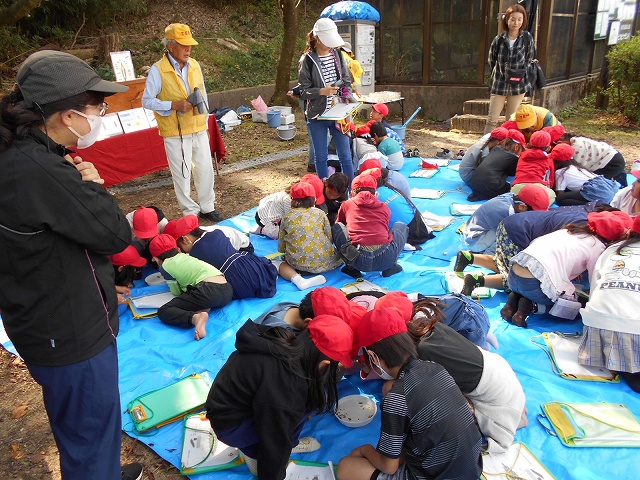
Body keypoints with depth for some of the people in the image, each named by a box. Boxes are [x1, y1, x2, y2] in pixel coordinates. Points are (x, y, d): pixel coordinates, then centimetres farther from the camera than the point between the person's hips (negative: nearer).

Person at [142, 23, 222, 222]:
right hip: (175, 133, -5)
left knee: (205, 169, 11)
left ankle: (207, 207, 27)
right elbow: (147, 101, -8)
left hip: (199, 129, 5)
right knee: (182, 174, 3)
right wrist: (174, 105, -21)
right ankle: (190, 212, 18)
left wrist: (205, 123, 15)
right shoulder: (158, 71, -11)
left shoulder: (195, 65, 5)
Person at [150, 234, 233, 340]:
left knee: (163, 312, 3)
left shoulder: (165, 266, 10)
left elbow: (177, 292, 18)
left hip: (209, 291, -7)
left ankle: (195, 317, -23)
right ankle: (203, 309, 4)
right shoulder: (185, 255, 26)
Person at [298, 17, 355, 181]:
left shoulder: (337, 55, 5)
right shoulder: (308, 60, -7)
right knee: (321, 157, 8)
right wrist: (322, 91, -22)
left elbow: (347, 80, 12)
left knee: (345, 155, 5)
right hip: (317, 115, -3)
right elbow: (302, 91, -7)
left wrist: (347, 97, -5)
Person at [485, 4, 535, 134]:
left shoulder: (527, 38, -3)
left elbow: (530, 60, 6)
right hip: (499, 84, 0)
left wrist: (520, 73, -4)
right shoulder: (499, 39, -3)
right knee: (492, 119, -1)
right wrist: (499, 73, 3)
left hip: (518, 85, 0)